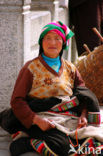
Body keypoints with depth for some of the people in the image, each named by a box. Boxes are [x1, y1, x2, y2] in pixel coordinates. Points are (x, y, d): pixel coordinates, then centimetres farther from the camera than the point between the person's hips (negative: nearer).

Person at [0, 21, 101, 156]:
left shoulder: (70, 68, 19)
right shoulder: (31, 68, 5)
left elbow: (85, 94, 17)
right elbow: (17, 101, -2)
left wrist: (83, 115, -6)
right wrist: (37, 120, -18)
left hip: (69, 119, 7)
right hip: (43, 118, -7)